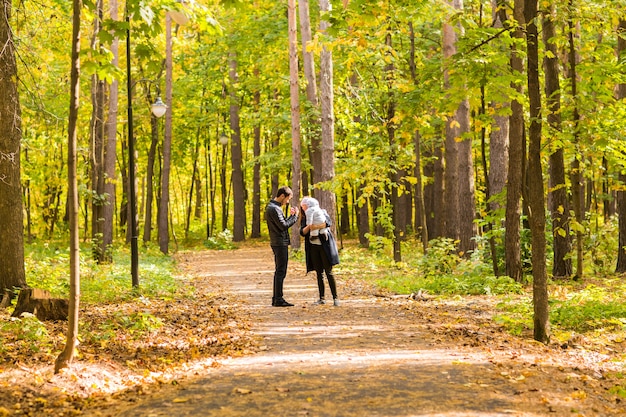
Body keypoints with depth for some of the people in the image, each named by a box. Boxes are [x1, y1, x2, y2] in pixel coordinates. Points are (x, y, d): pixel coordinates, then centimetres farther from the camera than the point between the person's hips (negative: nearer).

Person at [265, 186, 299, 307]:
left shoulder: (271, 207, 17)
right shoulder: (274, 208, -15)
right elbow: (283, 226, -20)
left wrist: (291, 215, 9)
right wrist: (295, 216, -10)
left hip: (278, 243, 11)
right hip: (280, 243, -11)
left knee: (279, 272, 13)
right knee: (281, 272, -8)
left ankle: (275, 298, 17)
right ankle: (278, 299, -6)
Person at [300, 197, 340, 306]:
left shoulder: (322, 212, 4)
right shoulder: (305, 218, 15)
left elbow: (328, 222, -14)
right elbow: (302, 232, 1)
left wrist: (316, 227, -24)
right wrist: (308, 227, -18)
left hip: (324, 244, -4)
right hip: (313, 246, 4)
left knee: (328, 272, -7)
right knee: (319, 273, 4)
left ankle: (335, 298, -6)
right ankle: (322, 298, 8)